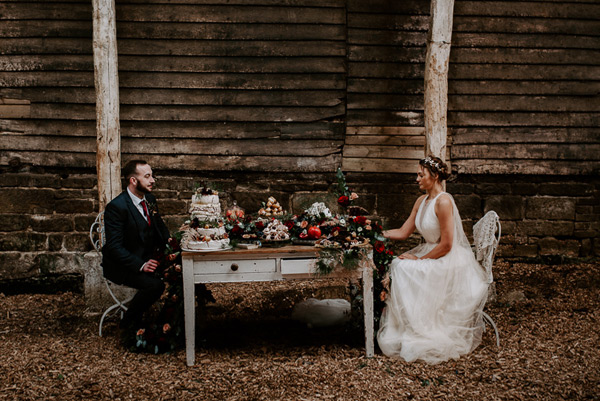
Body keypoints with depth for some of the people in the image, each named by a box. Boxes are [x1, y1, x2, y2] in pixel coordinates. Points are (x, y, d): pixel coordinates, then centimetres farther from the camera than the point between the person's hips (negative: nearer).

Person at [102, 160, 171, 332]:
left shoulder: (150, 199, 6)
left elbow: (160, 228, 18)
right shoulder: (116, 207, -20)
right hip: (121, 266, -8)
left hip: (147, 258, 8)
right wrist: (141, 265, -31)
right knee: (155, 284, -29)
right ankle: (128, 322, -6)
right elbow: (115, 247, -22)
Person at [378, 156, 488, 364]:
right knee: (395, 265, -10)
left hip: (449, 261, -8)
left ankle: (413, 333, -11)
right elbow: (403, 232, 12)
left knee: (404, 269, -22)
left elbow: (446, 245, -20)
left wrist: (419, 259, -15)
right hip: (429, 254, 8)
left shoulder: (443, 202, -19)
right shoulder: (422, 201, 9)